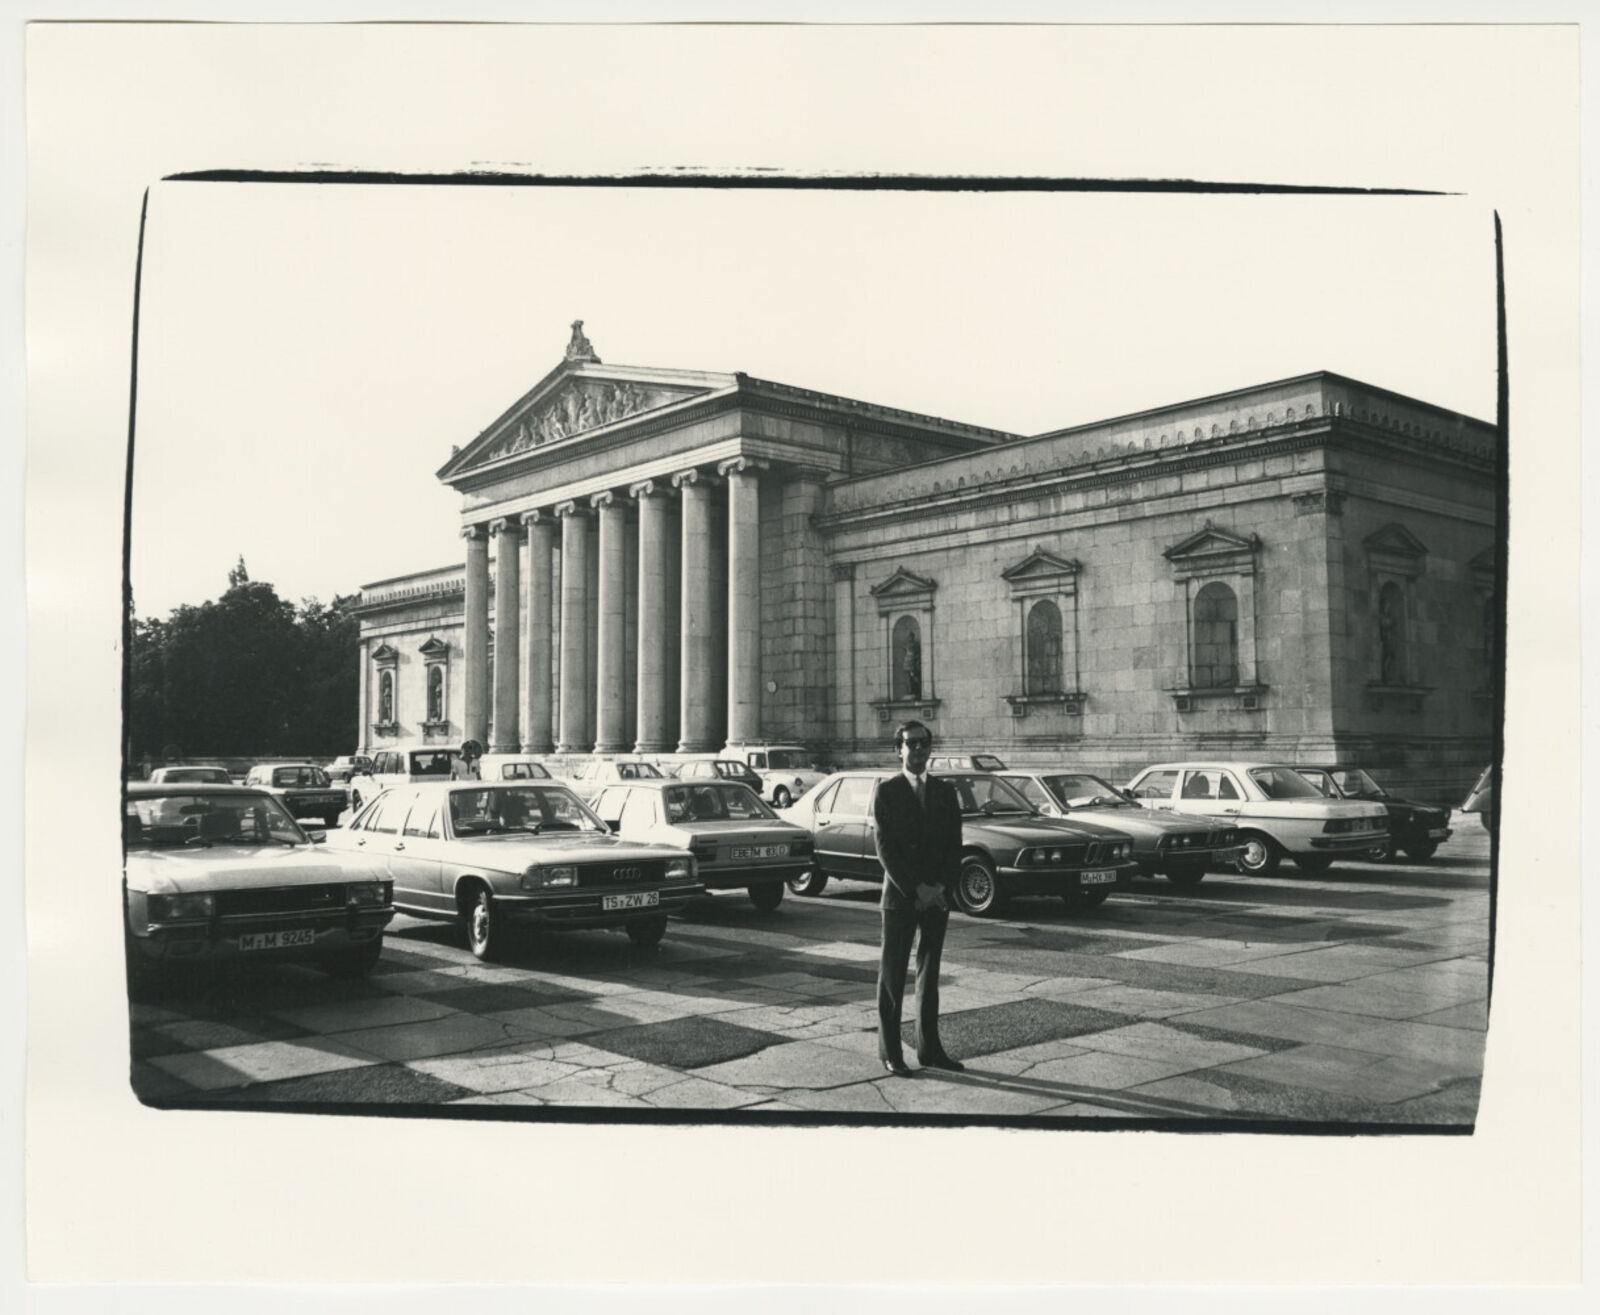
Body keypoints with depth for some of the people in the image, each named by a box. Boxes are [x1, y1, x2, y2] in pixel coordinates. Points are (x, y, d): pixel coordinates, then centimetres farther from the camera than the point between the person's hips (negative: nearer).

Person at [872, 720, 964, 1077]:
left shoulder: (945, 792, 8)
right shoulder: (886, 792, -4)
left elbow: (954, 846, 5)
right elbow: (886, 849, -10)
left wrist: (941, 888, -9)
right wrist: (916, 889, -16)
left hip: (938, 897, 4)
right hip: (899, 898, -4)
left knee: (930, 973, 10)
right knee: (892, 976, 3)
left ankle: (929, 1048, 18)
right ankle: (889, 1052, 10)